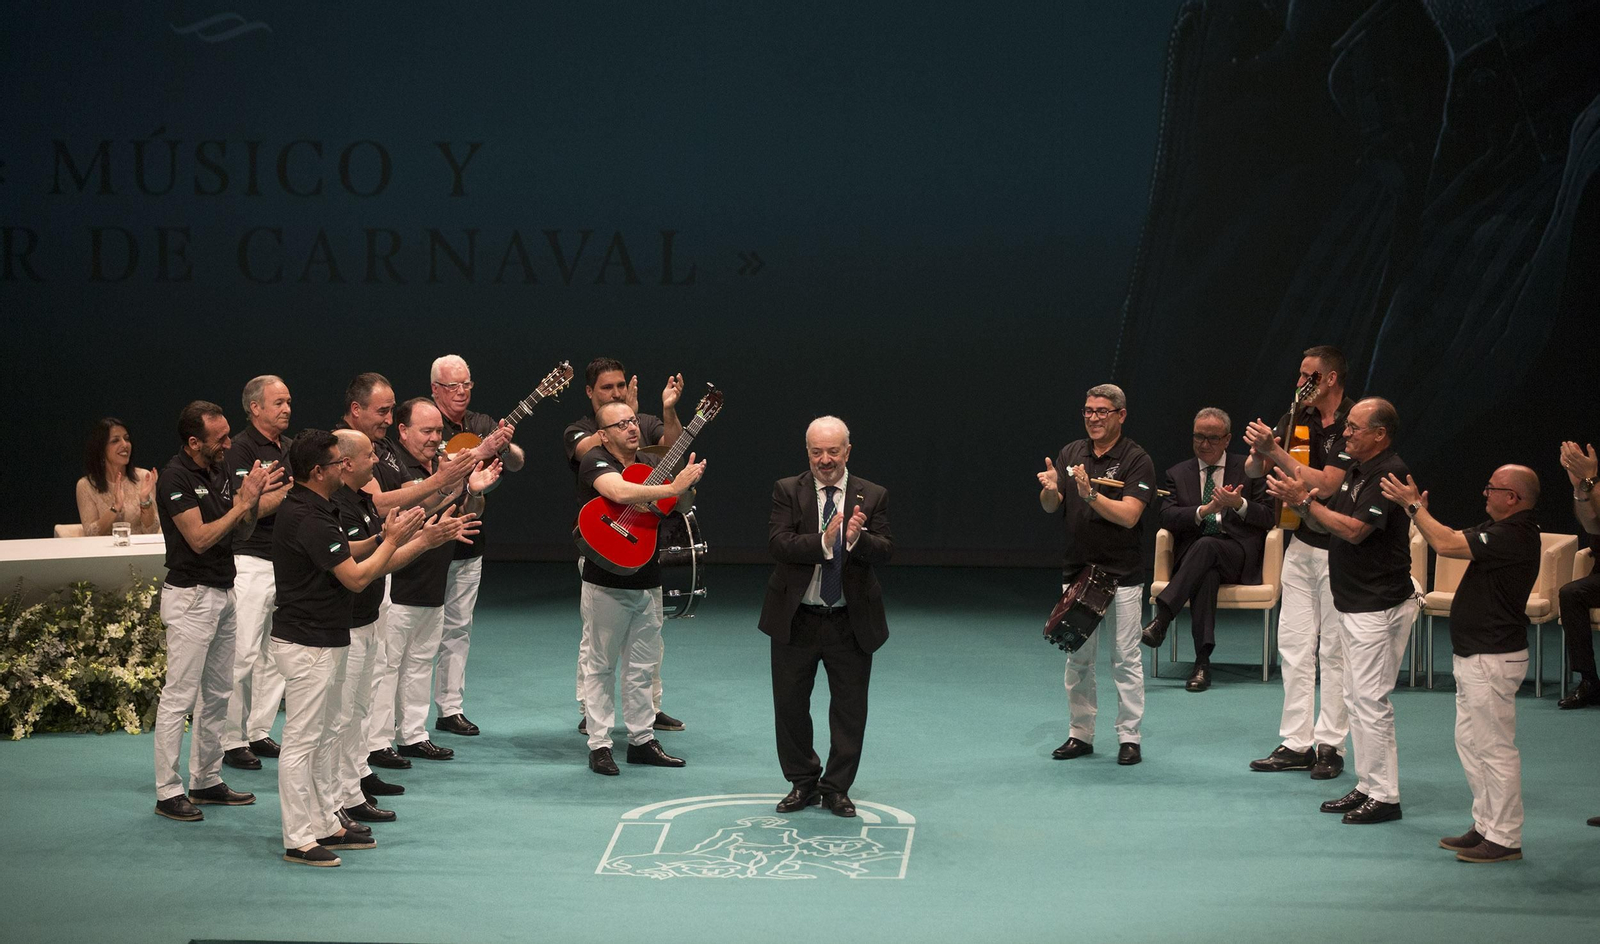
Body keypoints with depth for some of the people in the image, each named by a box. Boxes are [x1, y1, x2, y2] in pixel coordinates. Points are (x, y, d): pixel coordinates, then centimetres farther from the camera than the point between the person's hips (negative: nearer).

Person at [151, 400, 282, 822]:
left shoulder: (218, 473, 10)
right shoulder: (176, 478, -15)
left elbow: (239, 531, 13)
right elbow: (200, 538, -19)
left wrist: (255, 497, -4)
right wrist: (243, 501, -17)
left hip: (222, 593, 9)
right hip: (191, 596, -9)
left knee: (217, 693, 12)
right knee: (179, 696, -6)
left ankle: (207, 781, 21)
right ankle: (168, 792, -1)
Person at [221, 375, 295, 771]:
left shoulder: (291, 447, 14)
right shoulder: (241, 449, -9)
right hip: (250, 560, -8)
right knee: (242, 653, -7)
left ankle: (259, 732, 19)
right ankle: (232, 739, 0)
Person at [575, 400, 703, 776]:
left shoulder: (650, 464, 12)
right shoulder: (595, 461, -11)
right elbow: (621, 493, -31)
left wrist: (689, 482, -10)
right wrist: (673, 487, -32)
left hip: (647, 580, 6)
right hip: (606, 582, -6)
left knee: (642, 666, 11)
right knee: (600, 665, 3)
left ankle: (642, 740, 19)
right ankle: (599, 745, 8)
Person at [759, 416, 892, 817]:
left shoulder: (872, 496, 1)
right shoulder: (787, 491, -1)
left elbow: (885, 550, -9)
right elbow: (778, 542, -15)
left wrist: (857, 538, -30)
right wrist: (823, 541, -29)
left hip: (851, 621, 0)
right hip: (796, 619, 0)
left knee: (850, 708, 6)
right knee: (790, 705, 9)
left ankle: (836, 787, 21)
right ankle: (803, 782, 28)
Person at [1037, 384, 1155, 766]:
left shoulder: (1137, 460, -8)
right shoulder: (1071, 453, 7)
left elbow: (1129, 515, -18)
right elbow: (1050, 506, 3)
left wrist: (1090, 494, -30)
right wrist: (1050, 489, -19)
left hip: (1122, 573, -5)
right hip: (1076, 569, 5)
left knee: (1126, 659, 0)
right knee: (1077, 658, 9)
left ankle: (1129, 737, 7)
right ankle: (1080, 734, 18)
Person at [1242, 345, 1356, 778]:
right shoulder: (1298, 417, 7)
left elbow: (1326, 484, -22)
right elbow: (1254, 471, 7)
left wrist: (1275, 451, -19)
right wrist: (1258, 452, -16)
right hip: (1300, 543, 7)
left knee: (1333, 650, 0)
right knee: (1293, 644, 7)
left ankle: (1330, 745, 7)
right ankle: (1296, 743, 13)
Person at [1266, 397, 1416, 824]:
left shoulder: (1389, 474, -17)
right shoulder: (1358, 472, 15)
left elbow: (1354, 529, -24)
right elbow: (1325, 521, 16)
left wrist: (1305, 501, -17)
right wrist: (1299, 498, 2)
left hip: (1379, 606, -11)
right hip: (1353, 604, 11)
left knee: (1371, 700, -8)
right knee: (1356, 698, 14)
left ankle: (1384, 796, -2)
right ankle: (1367, 786, 21)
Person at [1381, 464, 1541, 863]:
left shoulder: (1514, 536, -22)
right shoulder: (1501, 530, 11)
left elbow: (1447, 544, -26)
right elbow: (1452, 538, 14)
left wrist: (1413, 506, -14)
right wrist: (1418, 508, 3)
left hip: (1492, 660, -11)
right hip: (1475, 656, 11)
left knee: (1494, 748, -4)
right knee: (1471, 742, 17)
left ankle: (1504, 839, 3)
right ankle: (1486, 826, 25)